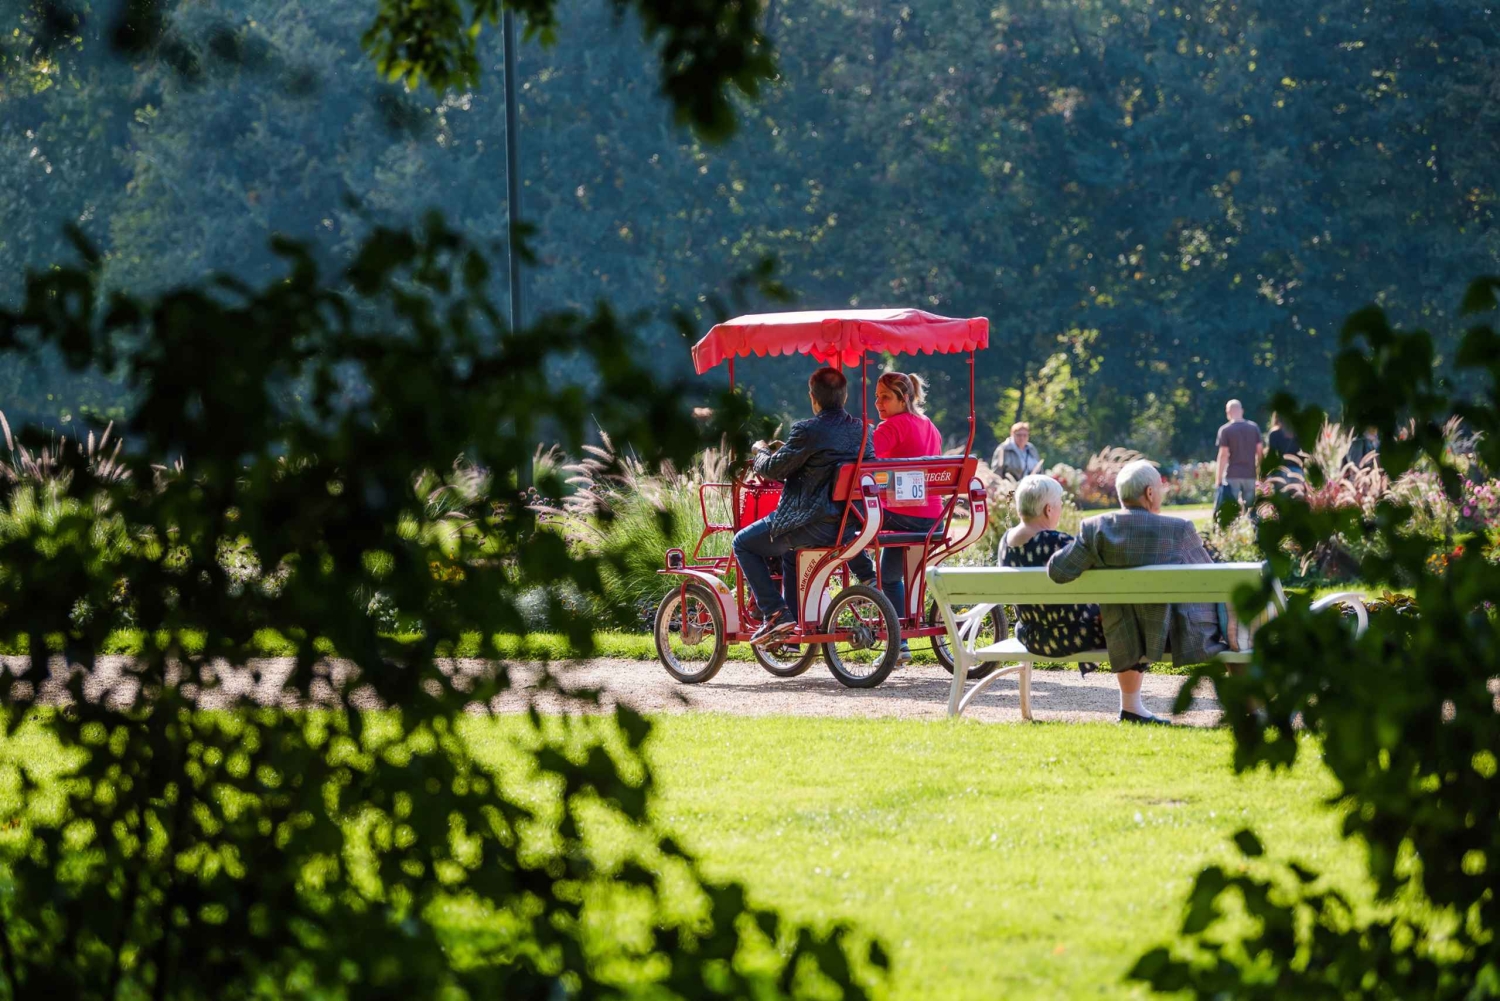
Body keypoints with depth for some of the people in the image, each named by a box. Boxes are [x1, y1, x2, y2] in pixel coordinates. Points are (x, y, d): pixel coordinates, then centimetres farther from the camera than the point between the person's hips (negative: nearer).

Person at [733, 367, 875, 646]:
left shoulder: (808, 431, -16)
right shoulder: (860, 429, 5)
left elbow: (773, 469, -9)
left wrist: (761, 451, 16)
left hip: (814, 524, -8)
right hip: (850, 525, 8)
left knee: (744, 543, 12)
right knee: (791, 551, 37)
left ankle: (776, 614, 3)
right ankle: (795, 623, 38)